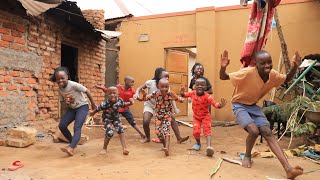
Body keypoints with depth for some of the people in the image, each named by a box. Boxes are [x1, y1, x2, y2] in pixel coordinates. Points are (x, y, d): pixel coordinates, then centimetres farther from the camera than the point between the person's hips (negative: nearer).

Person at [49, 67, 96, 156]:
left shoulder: (73, 85, -23)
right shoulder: (60, 89, -4)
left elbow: (87, 91, -15)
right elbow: (62, 100, 11)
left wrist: (93, 104, -7)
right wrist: (66, 102, -16)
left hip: (82, 106, -7)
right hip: (72, 108, 7)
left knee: (77, 127, -22)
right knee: (62, 126, -3)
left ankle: (71, 148, -32)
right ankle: (73, 143, 15)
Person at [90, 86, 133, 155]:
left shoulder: (119, 100, -20)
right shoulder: (106, 103, -33)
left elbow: (124, 104, 4)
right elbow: (98, 108, -15)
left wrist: (130, 103, -14)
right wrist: (93, 112, 2)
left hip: (116, 117, 5)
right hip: (107, 119, -4)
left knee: (121, 130, -7)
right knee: (110, 133, -17)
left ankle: (124, 148, 0)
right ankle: (104, 148, 9)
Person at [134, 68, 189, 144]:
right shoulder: (150, 82, -21)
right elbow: (140, 88, -9)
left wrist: (175, 108, -31)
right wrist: (137, 94, -31)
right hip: (149, 105, -3)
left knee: (172, 118, -6)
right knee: (146, 122, -23)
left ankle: (179, 138, 6)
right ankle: (147, 138, 8)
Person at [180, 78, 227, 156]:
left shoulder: (207, 96, -24)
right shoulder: (192, 93, -10)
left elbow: (215, 104, -33)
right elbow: (185, 95, 8)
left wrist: (220, 105, -56)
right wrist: (182, 93, -16)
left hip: (206, 116, -3)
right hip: (196, 116, 3)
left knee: (207, 130, -14)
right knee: (196, 131, -7)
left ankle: (209, 146, -23)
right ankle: (198, 144, 21)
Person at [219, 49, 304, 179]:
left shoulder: (273, 75, -11)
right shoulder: (247, 73, -29)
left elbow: (287, 79, 10)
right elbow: (223, 77, -23)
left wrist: (295, 66, -10)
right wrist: (223, 67, -45)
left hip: (254, 106, 5)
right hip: (239, 105, -5)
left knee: (267, 132, -8)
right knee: (254, 130, -24)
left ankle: (288, 169, -9)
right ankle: (247, 156, 7)